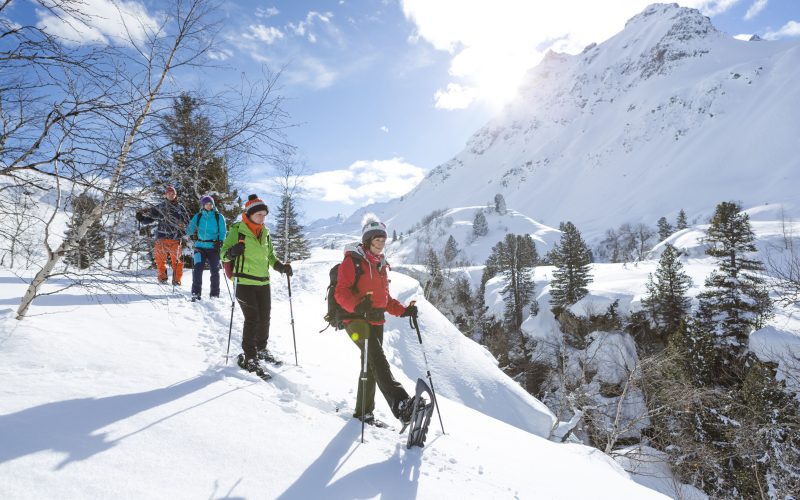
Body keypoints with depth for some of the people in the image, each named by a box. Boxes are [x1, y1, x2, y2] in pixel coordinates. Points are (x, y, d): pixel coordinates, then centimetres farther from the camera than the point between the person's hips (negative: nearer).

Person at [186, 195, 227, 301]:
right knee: (197, 269, -9)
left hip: (213, 247, -1)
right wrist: (191, 234, -20)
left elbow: (223, 232, 2)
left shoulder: (219, 217, 2)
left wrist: (220, 241, -15)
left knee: (215, 271, 2)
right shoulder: (198, 216, 7)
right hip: (200, 247, 1)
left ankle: (215, 294, 14)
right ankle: (196, 293, 1)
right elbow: (190, 228, 2)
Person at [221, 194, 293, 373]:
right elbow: (224, 254, -8)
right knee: (252, 319, -6)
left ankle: (261, 349, 32)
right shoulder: (237, 230, -6)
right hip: (245, 282, -6)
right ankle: (248, 357, 8)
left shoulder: (265, 232, 12)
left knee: (265, 318, 12)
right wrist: (232, 252, -30)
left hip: (263, 282, 6)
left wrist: (280, 266, 4)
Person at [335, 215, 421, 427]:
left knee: (371, 365, 12)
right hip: (356, 320, -8)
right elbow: (341, 292, -14)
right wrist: (357, 306, -33)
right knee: (378, 359, -25)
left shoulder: (382, 265, 20)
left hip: (376, 321, 8)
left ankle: (363, 411, 25)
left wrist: (403, 311, 9)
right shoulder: (352, 260, -5)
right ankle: (400, 403, -39)